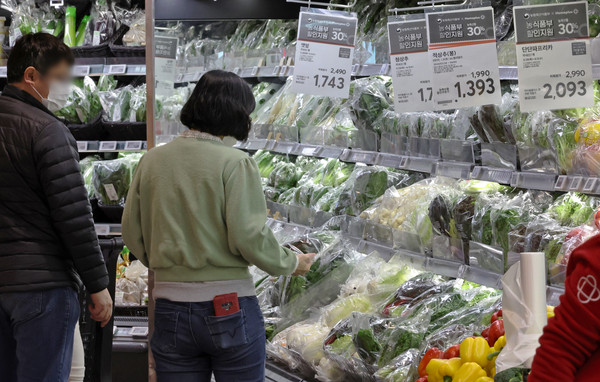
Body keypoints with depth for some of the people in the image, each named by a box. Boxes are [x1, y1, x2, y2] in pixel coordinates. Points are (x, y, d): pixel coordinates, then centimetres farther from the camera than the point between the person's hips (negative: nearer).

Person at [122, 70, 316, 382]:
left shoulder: (151, 161, 2)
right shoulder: (235, 163, -10)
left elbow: (132, 234, 5)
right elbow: (250, 236, -15)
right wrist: (291, 263, 3)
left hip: (170, 308, 4)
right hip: (229, 307, -4)